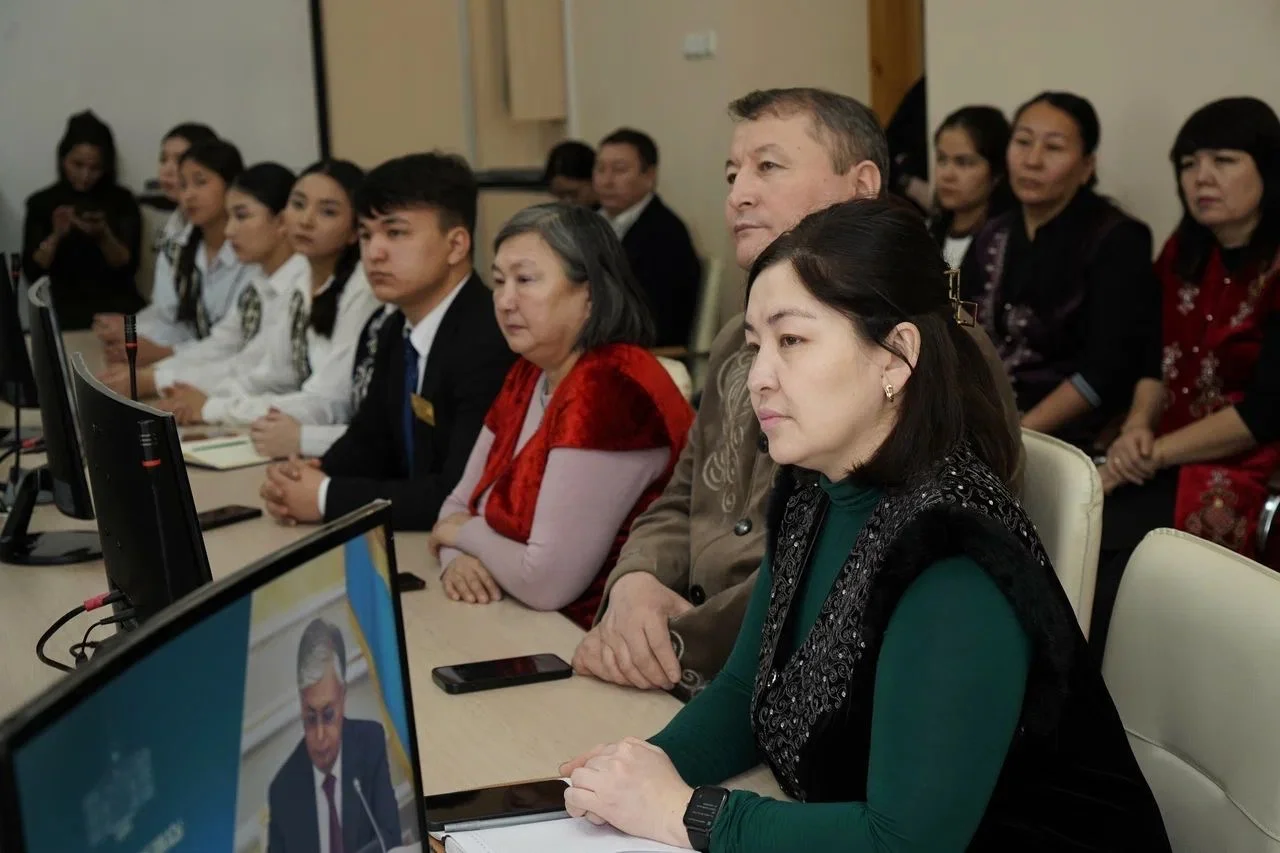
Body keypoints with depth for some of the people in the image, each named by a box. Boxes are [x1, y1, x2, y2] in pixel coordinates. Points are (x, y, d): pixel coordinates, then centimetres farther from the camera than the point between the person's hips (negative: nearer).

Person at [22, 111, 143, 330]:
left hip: (116, 304, 0)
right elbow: (32, 272, -1)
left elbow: (129, 266, -3)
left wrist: (103, 236, -21)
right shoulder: (41, 203, 7)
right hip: (63, 306, 0)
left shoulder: (122, 200, 6)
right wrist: (56, 236, -17)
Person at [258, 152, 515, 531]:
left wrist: (327, 497, -17)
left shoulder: (491, 342, -22)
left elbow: (462, 498, -25)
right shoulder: (396, 331, 6)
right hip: (409, 541, 7)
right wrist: (305, 480, -4)